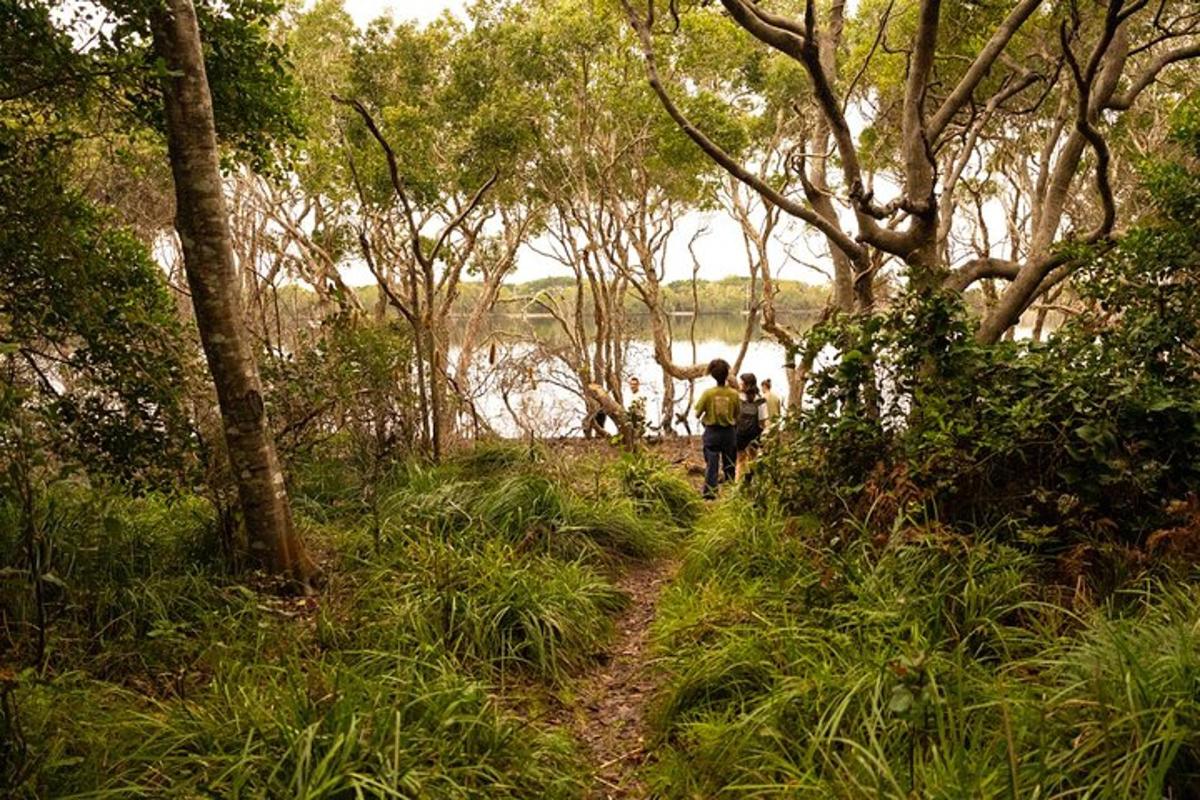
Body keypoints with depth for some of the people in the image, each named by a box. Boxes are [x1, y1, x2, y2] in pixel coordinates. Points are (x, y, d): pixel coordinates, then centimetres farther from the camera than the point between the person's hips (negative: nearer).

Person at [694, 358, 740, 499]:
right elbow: (736, 416, 1)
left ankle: (709, 495, -1)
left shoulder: (708, 393, -12)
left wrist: (704, 418, 12)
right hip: (729, 432, 1)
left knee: (711, 465, 3)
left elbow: (697, 414, -7)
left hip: (712, 432, -1)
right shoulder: (734, 394, -9)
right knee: (729, 465, 14)